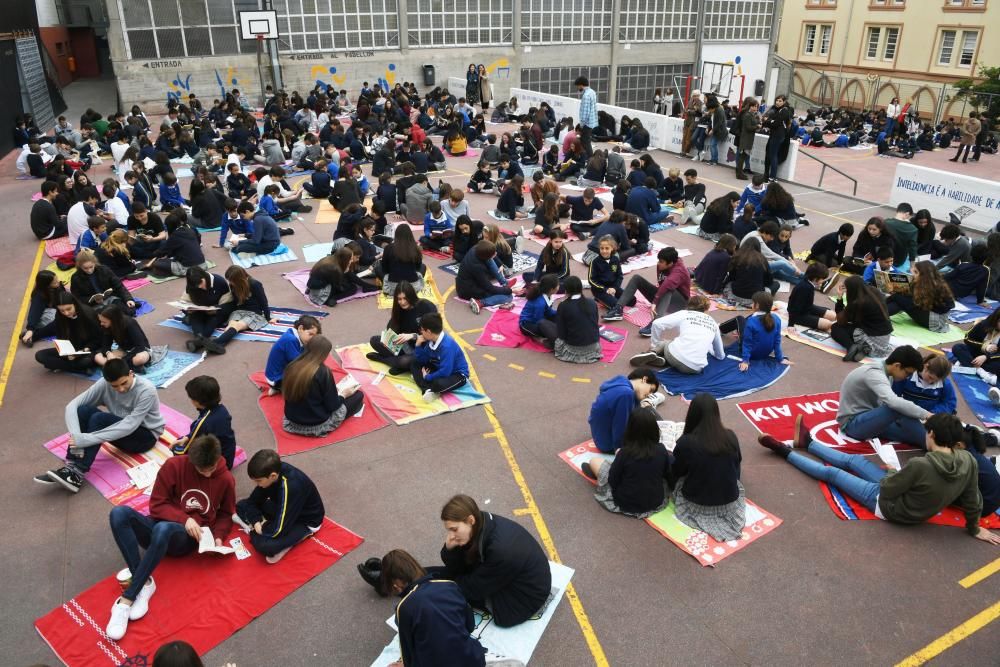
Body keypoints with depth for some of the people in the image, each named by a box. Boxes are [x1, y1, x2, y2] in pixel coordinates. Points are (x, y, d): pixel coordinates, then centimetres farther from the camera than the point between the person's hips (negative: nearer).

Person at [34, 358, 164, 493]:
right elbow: (72, 406, -16)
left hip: (147, 436, -5)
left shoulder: (146, 391, -28)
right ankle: (71, 466, -24)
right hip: (123, 434, 5)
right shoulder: (104, 384, -14)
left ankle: (77, 473, -30)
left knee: (99, 418, -30)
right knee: (83, 410, -21)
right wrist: (77, 436, -33)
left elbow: (129, 426, -33)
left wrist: (88, 439, -38)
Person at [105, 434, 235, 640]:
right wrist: (184, 519, -18)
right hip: (160, 528, 2)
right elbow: (156, 505, -3)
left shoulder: (226, 479, 0)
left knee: (163, 529, -39)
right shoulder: (174, 465, -4)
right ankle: (144, 583, -29)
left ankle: (126, 599, -31)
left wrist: (218, 536, -4)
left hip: (188, 538, -2)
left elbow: (225, 515, 15)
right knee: (119, 513, -29)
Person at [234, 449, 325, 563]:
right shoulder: (274, 470, -17)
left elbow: (277, 530, -34)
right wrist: (257, 523, -17)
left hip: (305, 521, -8)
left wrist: (260, 528, -14)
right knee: (242, 506, 5)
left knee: (264, 545, -31)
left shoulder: (290, 487, -38)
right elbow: (252, 501, -2)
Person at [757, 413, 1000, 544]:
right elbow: (973, 501, -6)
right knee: (853, 460, 19)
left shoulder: (920, 465, -37)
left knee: (830, 472, 7)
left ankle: (786, 451, 25)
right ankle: (806, 443, 39)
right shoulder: (968, 461, -20)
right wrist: (974, 528, 11)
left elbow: (886, 488, -24)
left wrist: (889, 471, -2)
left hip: (891, 507, -7)